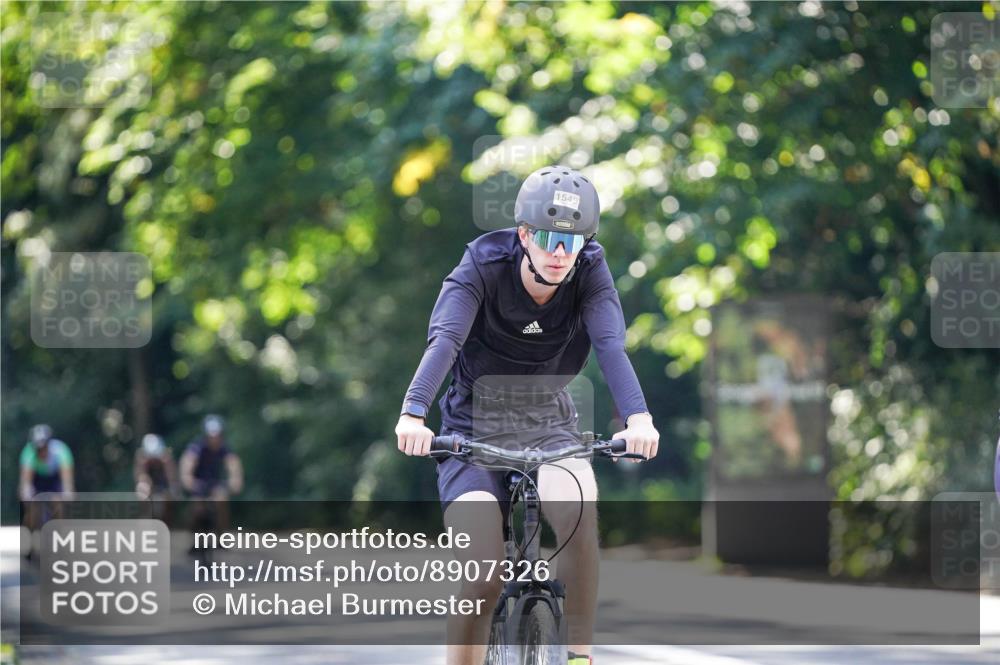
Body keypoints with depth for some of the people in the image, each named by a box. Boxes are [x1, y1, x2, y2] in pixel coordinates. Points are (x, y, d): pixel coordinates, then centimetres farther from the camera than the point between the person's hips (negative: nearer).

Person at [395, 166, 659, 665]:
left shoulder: (589, 273, -11)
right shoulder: (483, 267, -16)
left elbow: (611, 345, -25)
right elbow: (444, 340, -30)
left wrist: (637, 417, -44)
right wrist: (413, 413, -48)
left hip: (548, 426, 1)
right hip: (474, 429, -1)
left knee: (578, 507, -33)